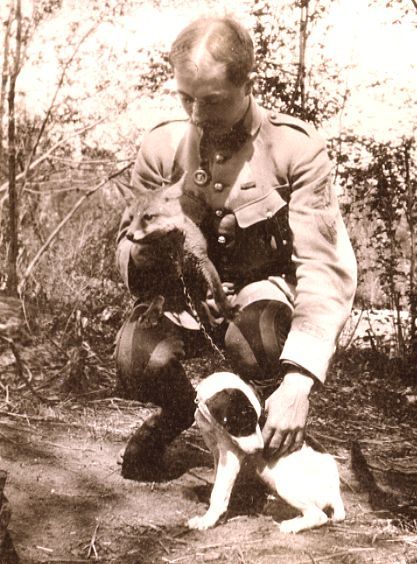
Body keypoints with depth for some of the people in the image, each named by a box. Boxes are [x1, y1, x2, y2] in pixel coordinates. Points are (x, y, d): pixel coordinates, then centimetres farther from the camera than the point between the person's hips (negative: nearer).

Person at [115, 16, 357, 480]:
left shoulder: (296, 148, -19)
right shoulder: (163, 146, -9)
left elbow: (324, 267, -26)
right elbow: (127, 247, 1)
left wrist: (298, 381, -38)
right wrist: (144, 248, -28)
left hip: (265, 282, -2)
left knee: (253, 338, -38)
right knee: (138, 358, -28)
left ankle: (276, 436, -1)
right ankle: (178, 411, 12)